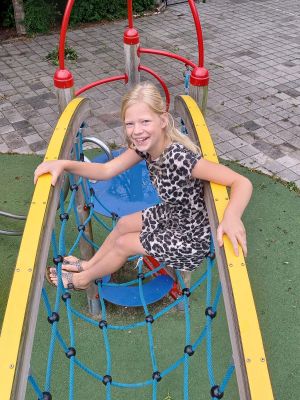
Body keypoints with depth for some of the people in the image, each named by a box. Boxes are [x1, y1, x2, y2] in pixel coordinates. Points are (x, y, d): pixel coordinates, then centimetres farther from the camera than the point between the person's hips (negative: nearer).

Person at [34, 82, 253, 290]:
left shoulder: (178, 157, -37)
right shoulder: (145, 146, -14)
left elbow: (242, 182, -40)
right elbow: (106, 171, -11)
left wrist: (232, 217, -60)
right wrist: (63, 164, -24)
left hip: (191, 237, -6)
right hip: (173, 215, 7)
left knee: (123, 244, 3)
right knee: (123, 224, 17)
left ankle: (82, 279, 31)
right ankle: (89, 264, 43)